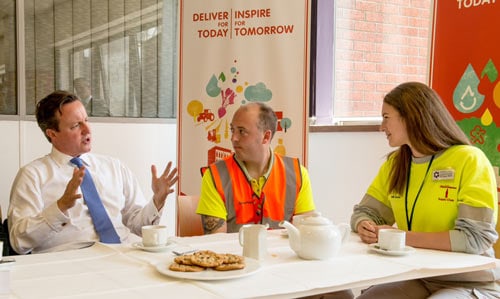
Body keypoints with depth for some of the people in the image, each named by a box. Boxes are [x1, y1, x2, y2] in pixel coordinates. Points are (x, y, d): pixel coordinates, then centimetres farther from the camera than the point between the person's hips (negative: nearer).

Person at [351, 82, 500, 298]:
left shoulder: (469, 160, -14)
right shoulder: (395, 163, 6)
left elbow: (475, 238, -21)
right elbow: (364, 212, 9)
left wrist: (401, 237, -24)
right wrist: (365, 228, -15)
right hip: (416, 278, 5)